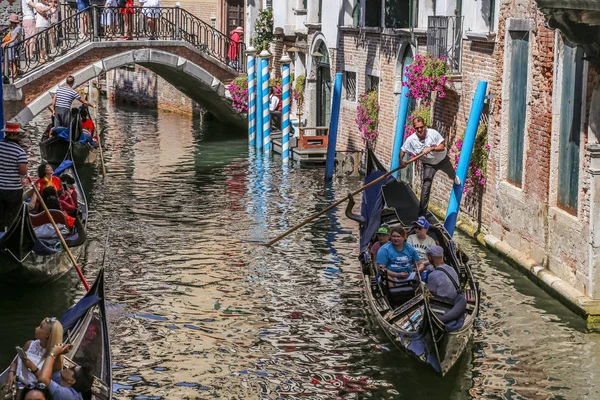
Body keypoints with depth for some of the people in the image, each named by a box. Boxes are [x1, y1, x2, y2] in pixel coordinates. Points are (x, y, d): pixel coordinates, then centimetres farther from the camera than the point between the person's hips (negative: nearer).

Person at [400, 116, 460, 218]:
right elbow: (402, 151, -12)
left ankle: (454, 177, 76)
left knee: (451, 174, 32)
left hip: (442, 160, 1)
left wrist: (431, 148, -41)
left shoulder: (433, 133, -29)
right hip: (428, 165, -1)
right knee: (425, 188, -15)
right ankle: (422, 215, -12)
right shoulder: (411, 140, -24)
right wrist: (401, 161, -32)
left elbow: (442, 147, -24)